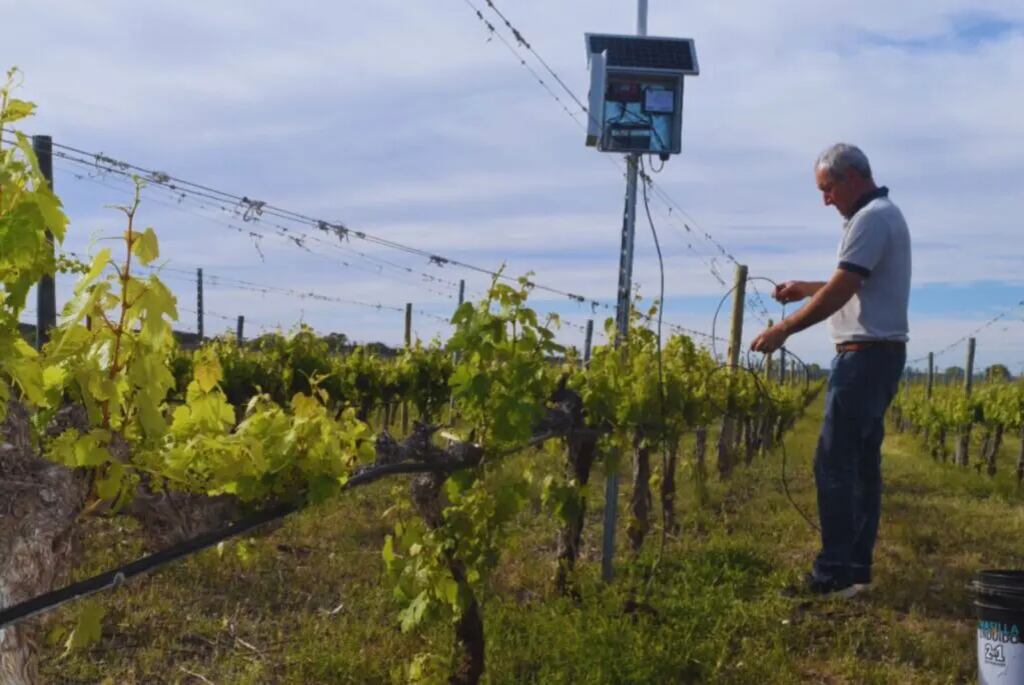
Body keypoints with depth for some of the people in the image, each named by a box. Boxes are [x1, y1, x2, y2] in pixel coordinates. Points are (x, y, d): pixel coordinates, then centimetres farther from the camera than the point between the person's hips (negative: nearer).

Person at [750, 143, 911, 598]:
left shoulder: (870, 218, -13)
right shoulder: (884, 215, 20)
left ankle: (834, 573, -5)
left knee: (834, 464, -9)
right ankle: (857, 567, 17)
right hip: (880, 354, 11)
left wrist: (783, 330, -15)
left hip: (865, 355, -11)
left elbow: (839, 293, -20)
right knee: (862, 463, 11)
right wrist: (806, 288, 16)